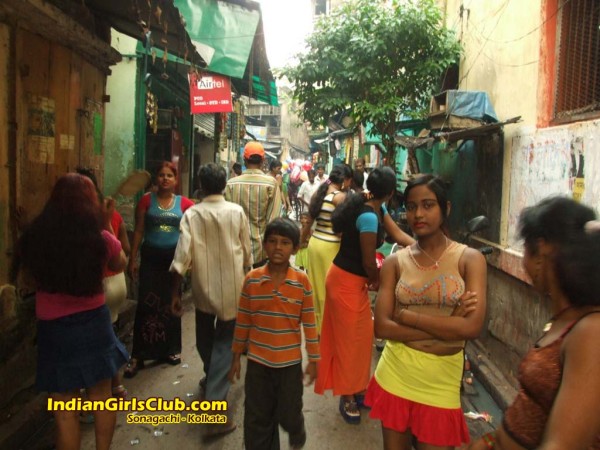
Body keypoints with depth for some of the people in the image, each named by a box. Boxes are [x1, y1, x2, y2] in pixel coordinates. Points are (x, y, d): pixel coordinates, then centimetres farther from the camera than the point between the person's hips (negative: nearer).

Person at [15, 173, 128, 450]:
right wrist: (107, 226, 12)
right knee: (101, 394, 19)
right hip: (94, 323, 1)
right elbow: (120, 264, 9)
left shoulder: (34, 238, -11)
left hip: (53, 328, 0)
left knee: (65, 408, 10)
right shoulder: (100, 239, -14)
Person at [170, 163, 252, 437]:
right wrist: (247, 279, 19)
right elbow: (246, 252, 2)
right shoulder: (237, 212, -5)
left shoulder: (192, 214, -8)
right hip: (232, 288, 0)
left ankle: (212, 378, 46)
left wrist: (175, 293, -7)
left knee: (205, 339, 23)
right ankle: (215, 401, -6)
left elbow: (183, 255, -14)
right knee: (224, 342, 5)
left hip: (204, 288, 1)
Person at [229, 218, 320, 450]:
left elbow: (309, 323, -4)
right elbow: (242, 321, 1)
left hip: (290, 361, -1)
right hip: (258, 361, 1)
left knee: (289, 414, 14)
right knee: (257, 419, 11)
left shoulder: (301, 280, -11)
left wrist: (313, 359, -1)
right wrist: (236, 356, 6)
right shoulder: (252, 279, -9)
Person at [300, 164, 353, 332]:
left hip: (314, 243, 7)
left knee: (316, 285, 16)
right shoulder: (340, 196, -13)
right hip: (330, 247, -7)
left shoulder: (318, 193, 8)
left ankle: (314, 323, 29)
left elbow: (308, 222, 14)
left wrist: (302, 241, 22)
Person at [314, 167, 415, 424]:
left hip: (355, 281, 9)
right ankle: (348, 397, 21)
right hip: (346, 282, -9)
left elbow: (397, 234, 3)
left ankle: (358, 388, 33)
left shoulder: (377, 208, 2)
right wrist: (378, 281, -2)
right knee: (349, 339, 4)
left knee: (362, 335, 17)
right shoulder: (369, 216, -27)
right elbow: (369, 262, -22)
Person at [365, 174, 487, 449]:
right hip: (395, 376, 2)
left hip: (441, 382, -2)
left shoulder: (470, 259, -6)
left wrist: (405, 315, -14)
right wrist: (447, 326, -15)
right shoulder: (395, 262, -1)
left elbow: (472, 327, -17)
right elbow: (381, 326, -9)